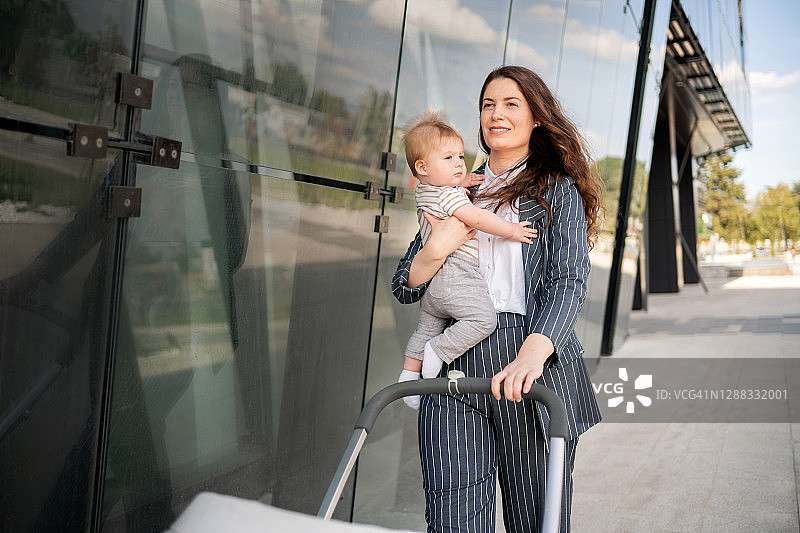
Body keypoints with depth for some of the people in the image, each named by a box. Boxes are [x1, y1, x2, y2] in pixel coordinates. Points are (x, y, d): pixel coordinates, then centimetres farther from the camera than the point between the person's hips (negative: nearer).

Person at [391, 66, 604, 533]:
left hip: (532, 369, -2)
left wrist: (534, 352, -26)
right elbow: (404, 289, 17)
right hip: (454, 370, 2)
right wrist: (434, 251, -6)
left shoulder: (558, 190, 10)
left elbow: (569, 280, -7)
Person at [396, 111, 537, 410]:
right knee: (483, 319, -17)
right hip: (456, 275, -10)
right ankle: (438, 352, -12)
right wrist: (511, 230, -9)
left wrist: (462, 182, 22)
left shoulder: (423, 191, 17)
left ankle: (408, 374, 23)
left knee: (426, 328, 20)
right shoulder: (449, 195, -12)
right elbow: (477, 219, -19)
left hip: (431, 280, 10)